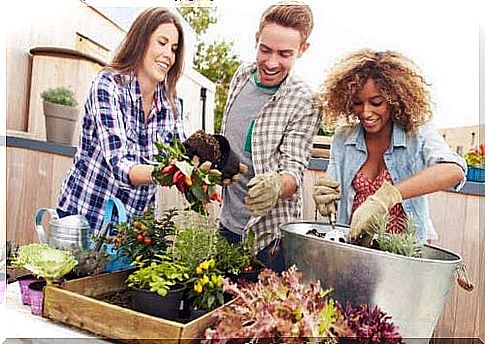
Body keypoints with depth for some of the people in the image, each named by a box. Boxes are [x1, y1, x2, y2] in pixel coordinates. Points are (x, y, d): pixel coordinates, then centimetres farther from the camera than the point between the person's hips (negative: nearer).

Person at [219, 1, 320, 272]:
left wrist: (277, 186, -40)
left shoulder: (304, 104, -17)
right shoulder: (242, 75, 1)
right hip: (229, 222, 6)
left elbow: (295, 170, -19)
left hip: (269, 231, -5)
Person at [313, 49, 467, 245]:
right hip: (352, 243, 2)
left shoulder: (418, 135, -6)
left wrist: (386, 196, -37)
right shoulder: (342, 138, 3)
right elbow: (331, 204, 7)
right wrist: (325, 202, -17)